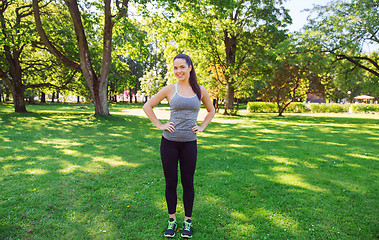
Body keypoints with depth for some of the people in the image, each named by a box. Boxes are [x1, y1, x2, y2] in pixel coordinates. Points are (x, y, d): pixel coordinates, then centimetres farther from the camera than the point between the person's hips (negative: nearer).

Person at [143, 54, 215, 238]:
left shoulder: (200, 91, 4)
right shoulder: (170, 89, -1)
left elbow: (211, 111, 20)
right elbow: (147, 107, 6)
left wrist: (201, 128, 7)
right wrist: (159, 125, -2)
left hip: (189, 143, 1)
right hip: (169, 142, -1)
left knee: (188, 183, 9)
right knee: (171, 183, 8)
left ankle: (187, 221, 26)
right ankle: (171, 220, 26)